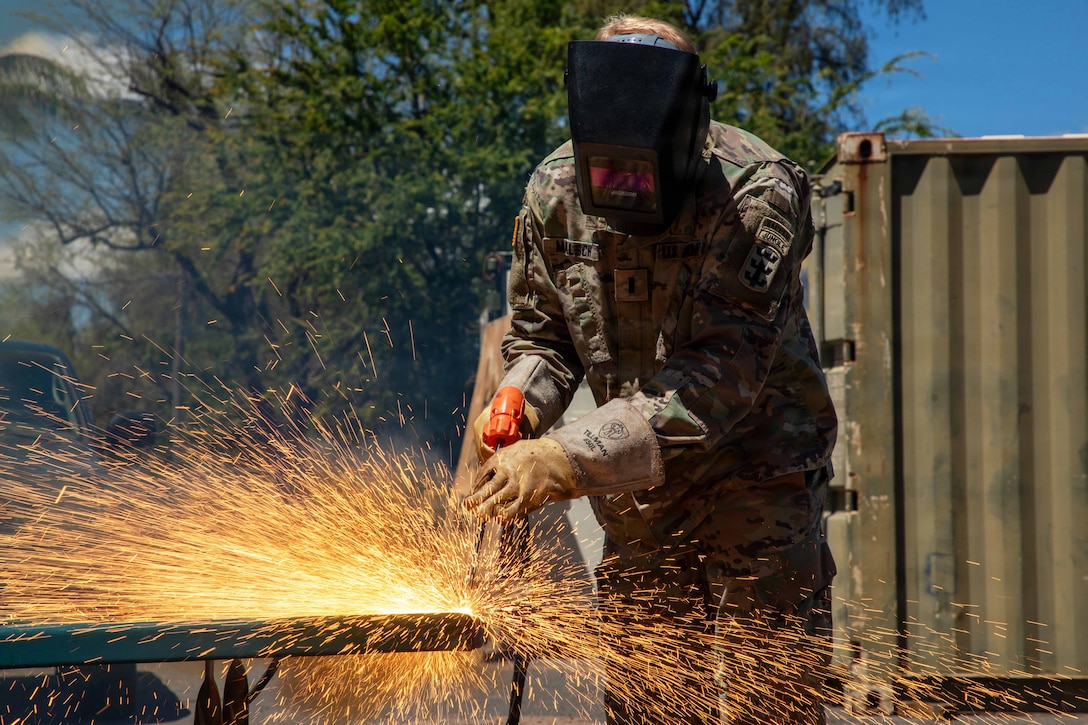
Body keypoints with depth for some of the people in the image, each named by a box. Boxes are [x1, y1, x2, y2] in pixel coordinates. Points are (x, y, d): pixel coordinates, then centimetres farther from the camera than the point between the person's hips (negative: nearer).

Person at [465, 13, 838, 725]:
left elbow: (721, 377, -30)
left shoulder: (756, 194, -23)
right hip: (637, 494, 4)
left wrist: (572, 460, -36)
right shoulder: (554, 193, -7)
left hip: (759, 471, -4)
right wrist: (518, 404, -15)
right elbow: (542, 334, 9)